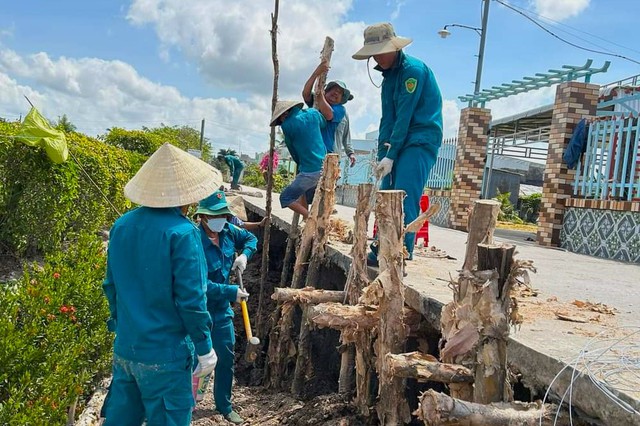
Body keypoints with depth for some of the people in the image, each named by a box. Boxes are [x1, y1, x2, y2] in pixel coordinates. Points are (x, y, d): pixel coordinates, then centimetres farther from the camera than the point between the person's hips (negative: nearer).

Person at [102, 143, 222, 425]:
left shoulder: (122, 225, 2)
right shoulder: (181, 232, -19)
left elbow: (111, 286, 10)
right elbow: (190, 298, -18)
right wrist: (205, 348, -7)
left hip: (124, 349, 7)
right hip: (165, 354, -6)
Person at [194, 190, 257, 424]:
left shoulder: (228, 231, -6)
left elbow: (251, 238, 15)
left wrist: (244, 255, -4)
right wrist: (232, 292, -27)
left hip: (221, 310, 7)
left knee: (226, 358, 16)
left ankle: (224, 406, 35)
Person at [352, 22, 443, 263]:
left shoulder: (413, 70, -11)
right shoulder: (388, 76, 15)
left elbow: (404, 116, -16)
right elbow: (388, 119, 9)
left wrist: (390, 156, -17)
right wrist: (382, 155, -4)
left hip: (422, 141, -8)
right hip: (398, 143, 8)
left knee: (404, 201, -15)